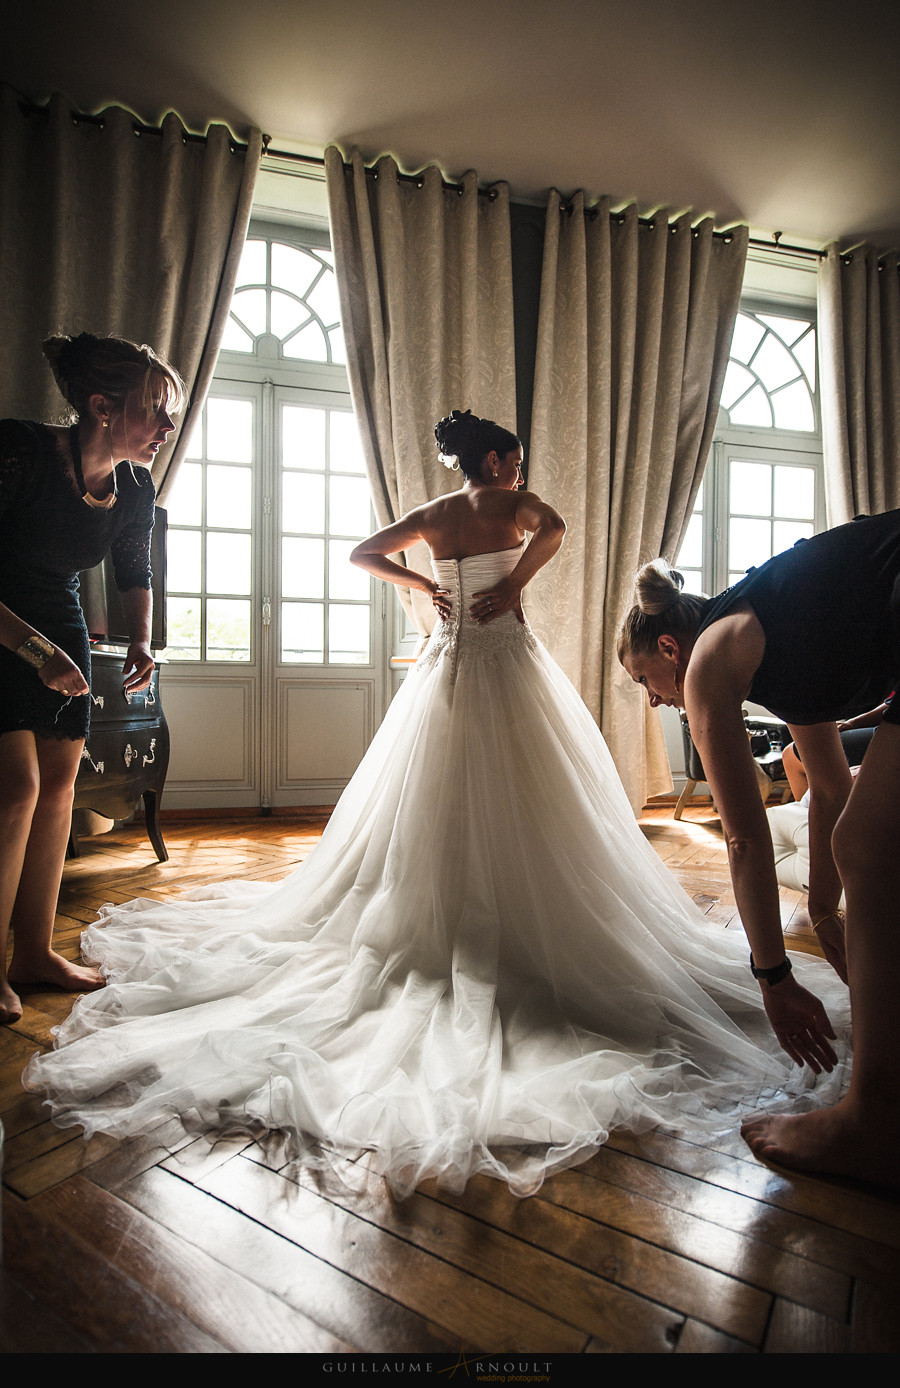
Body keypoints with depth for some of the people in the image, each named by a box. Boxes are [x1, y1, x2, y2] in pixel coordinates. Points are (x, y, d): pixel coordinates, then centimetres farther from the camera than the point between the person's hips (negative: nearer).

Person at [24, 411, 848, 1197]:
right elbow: (553, 527, -16)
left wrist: (425, 586, 10)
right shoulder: (514, 502, 4)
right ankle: (526, 929, 0)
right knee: (525, 805, -1)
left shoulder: (433, 516, 15)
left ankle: (436, 927, 16)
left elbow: (363, 553, 12)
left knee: (441, 805, 9)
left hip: (447, 667, 4)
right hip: (506, 660, -4)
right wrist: (514, 584, -10)